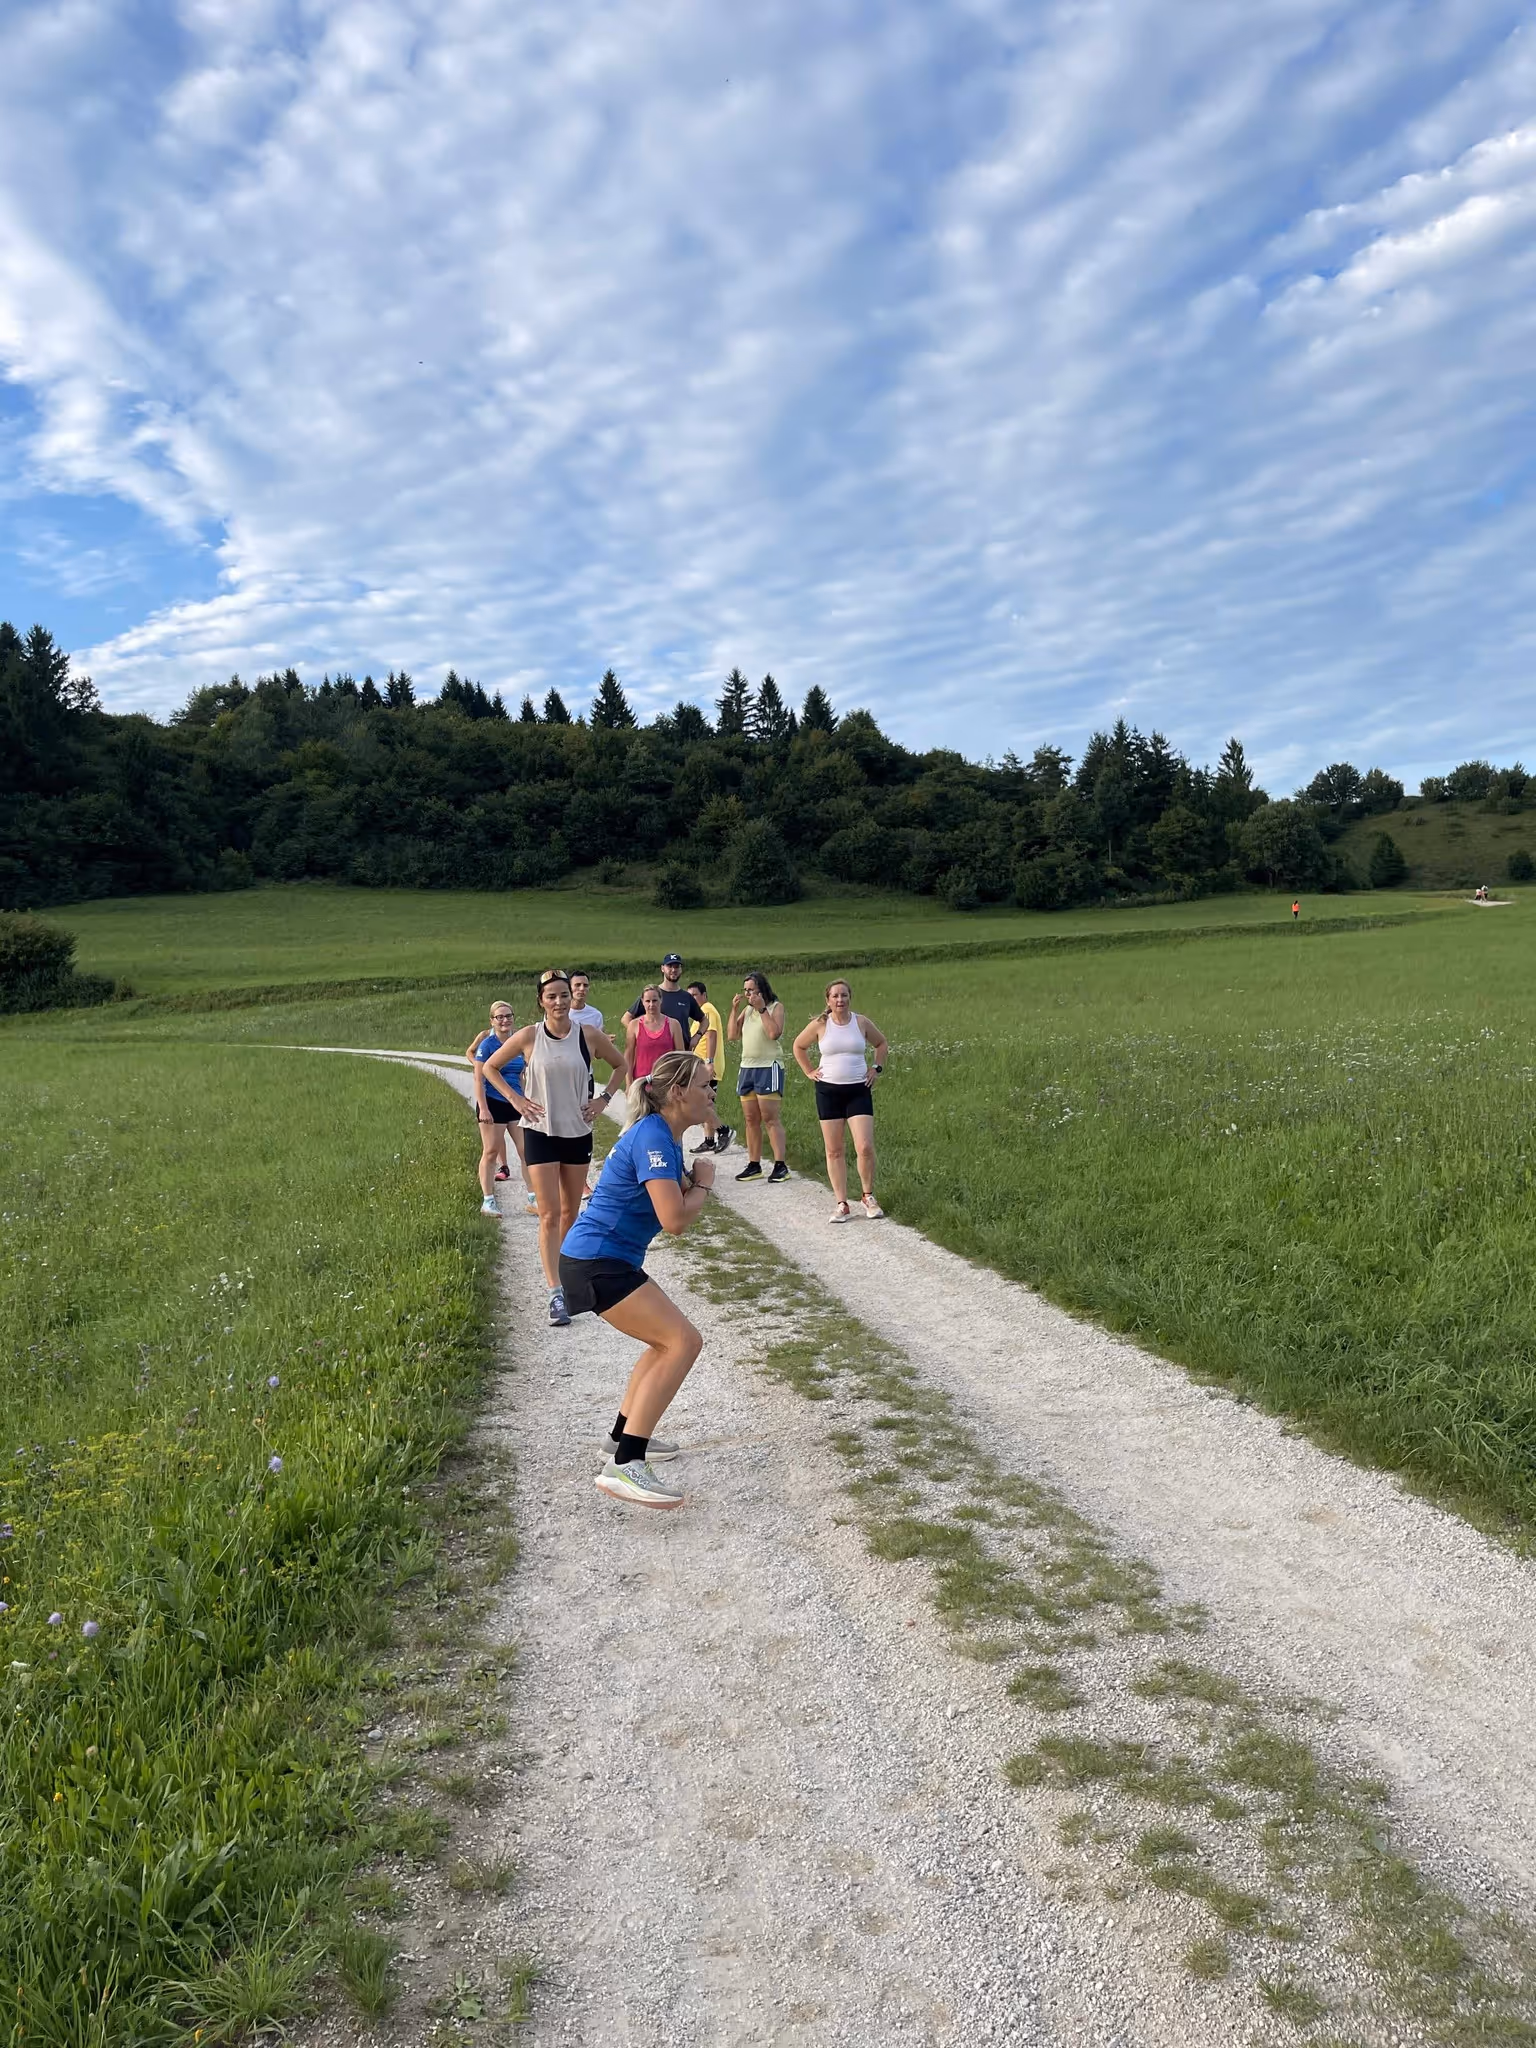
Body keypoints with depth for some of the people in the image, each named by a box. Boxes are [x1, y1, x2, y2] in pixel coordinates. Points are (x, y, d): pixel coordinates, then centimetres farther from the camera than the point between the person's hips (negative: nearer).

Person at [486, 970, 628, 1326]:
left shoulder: (589, 1036, -5)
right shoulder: (529, 1037, -7)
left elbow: (621, 1065, 12)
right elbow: (489, 1067, 5)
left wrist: (604, 1098, 1)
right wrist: (516, 1099, -4)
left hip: (578, 1132, 2)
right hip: (540, 1132, -2)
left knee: (570, 1214, 11)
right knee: (549, 1215, -7)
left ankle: (568, 1277, 27)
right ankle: (555, 1294, -9)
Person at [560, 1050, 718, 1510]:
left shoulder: (665, 1136, 12)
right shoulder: (652, 1137, -19)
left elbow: (676, 1202, 19)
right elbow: (675, 1220, -25)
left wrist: (692, 1183, -1)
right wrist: (703, 1184, -7)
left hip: (605, 1260, 11)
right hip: (596, 1262, -11)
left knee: (667, 1341, 24)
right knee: (684, 1341, -17)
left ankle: (623, 1438, 34)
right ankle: (624, 1466, -22)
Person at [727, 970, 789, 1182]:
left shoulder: (776, 1007, -2)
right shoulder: (747, 1010, 15)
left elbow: (774, 1033, -18)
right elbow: (732, 1035, 9)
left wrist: (762, 1009, -15)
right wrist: (734, 1009, 3)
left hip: (769, 1067, -7)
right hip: (747, 1067, 7)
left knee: (771, 1117, -10)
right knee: (750, 1119, 7)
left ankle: (780, 1165, -10)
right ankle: (754, 1165, 11)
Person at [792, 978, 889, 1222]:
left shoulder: (862, 1022, 0)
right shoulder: (819, 1025, -2)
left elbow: (881, 1043, 18)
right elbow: (798, 1046, 14)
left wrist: (877, 1068, 8)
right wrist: (808, 1072, 7)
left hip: (858, 1090, 0)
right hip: (828, 1091, 1)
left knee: (865, 1147, -10)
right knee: (834, 1150, 3)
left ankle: (868, 1197, 11)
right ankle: (841, 1204, 10)